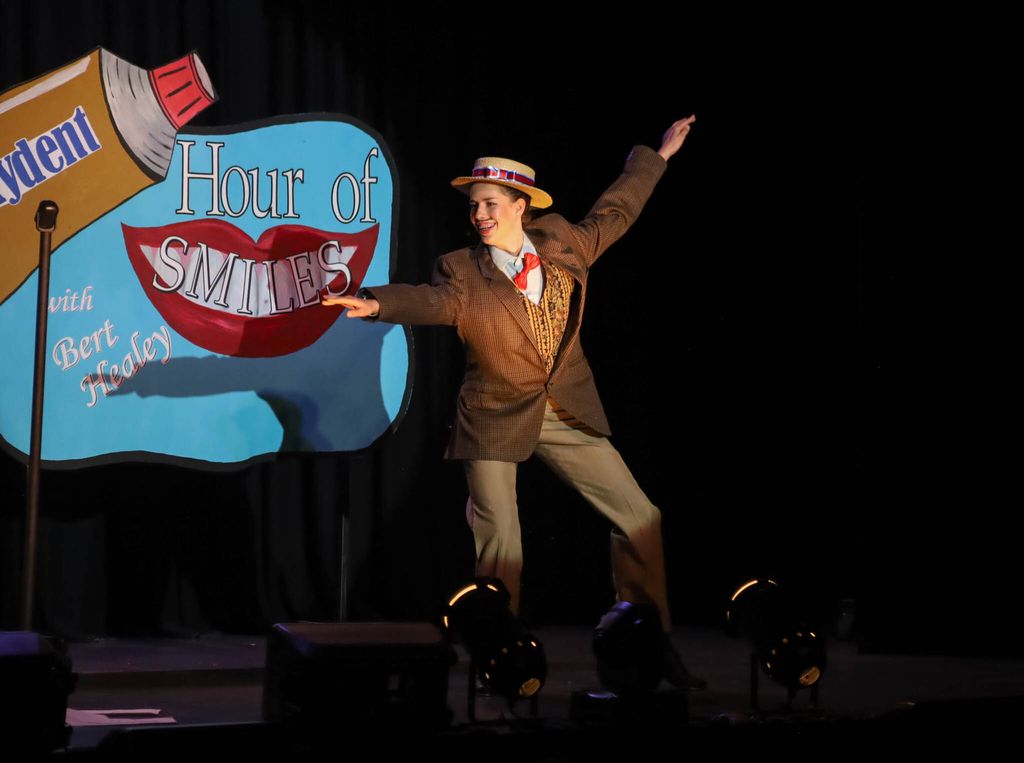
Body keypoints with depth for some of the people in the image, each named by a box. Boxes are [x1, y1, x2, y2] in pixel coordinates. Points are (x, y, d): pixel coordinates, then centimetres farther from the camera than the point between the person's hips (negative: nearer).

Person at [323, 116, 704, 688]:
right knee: (501, 549, -6)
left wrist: (656, 157, 28)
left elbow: (614, 213, 18)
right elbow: (434, 300, -26)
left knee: (640, 519, 3)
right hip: (498, 420, -3)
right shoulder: (464, 271, -7)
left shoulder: (562, 244, 3)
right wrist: (378, 303, -46)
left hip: (568, 415, 3)